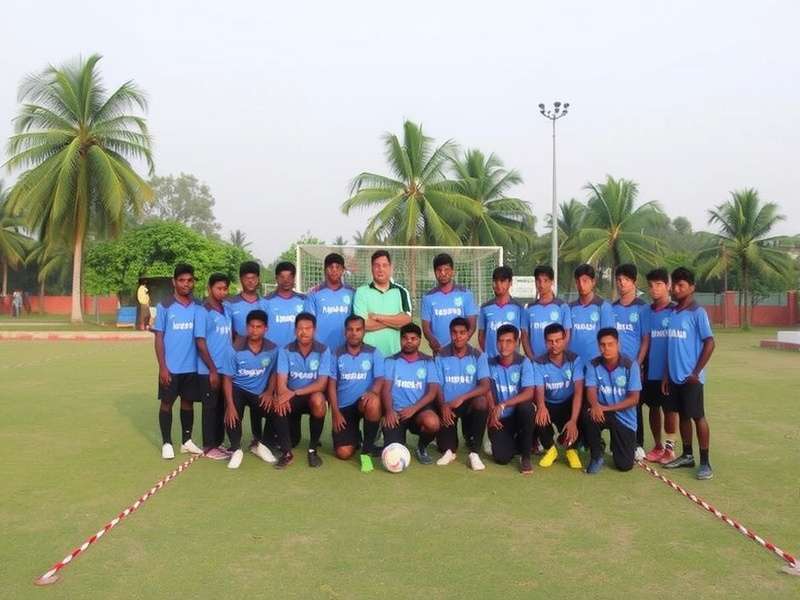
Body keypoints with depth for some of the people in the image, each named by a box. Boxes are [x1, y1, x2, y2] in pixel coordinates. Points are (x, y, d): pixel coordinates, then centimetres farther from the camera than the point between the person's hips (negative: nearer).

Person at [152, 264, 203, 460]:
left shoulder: (199, 306, 3)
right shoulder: (165, 306, -4)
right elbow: (159, 338, -4)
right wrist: (162, 367, -9)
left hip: (192, 367, 3)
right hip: (171, 367, -2)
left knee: (188, 402, 12)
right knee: (167, 403, 6)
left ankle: (186, 441, 24)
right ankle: (167, 443, 17)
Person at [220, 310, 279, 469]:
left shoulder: (272, 349, -9)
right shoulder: (236, 349, -16)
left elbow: (274, 372, 7)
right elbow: (227, 378, -12)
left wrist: (269, 392, -10)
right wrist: (230, 405, -22)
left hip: (259, 392, 2)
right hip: (238, 389, -2)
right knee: (232, 415, -29)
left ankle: (259, 444, 12)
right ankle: (236, 449, -2)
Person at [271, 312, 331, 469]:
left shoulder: (323, 351, -10)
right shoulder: (286, 350, -7)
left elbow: (321, 384, -17)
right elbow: (281, 382, -14)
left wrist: (294, 392, -30)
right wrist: (283, 396, -39)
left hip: (312, 396, -1)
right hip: (292, 398, 1)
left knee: (318, 400, -36)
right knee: (277, 404, -31)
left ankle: (313, 448, -15)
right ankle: (287, 452, -15)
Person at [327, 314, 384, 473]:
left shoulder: (374, 353, -1)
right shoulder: (337, 355, 2)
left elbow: (380, 379, -9)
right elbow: (332, 385, 2)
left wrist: (373, 391, -33)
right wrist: (335, 412, -8)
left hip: (363, 403, -1)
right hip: (343, 407, 1)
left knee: (374, 402, -39)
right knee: (343, 453, -13)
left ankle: (367, 451, -19)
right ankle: (355, 436, 26)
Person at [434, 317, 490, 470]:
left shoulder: (479, 356, -4)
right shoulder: (441, 356, -2)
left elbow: (485, 386, -15)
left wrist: (461, 398, -30)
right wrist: (443, 406, -23)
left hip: (469, 404, 0)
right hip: (447, 405, 1)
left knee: (481, 401, -33)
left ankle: (474, 453, -20)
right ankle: (449, 450, 16)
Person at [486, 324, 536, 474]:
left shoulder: (524, 363, -11)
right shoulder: (490, 364, -4)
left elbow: (529, 393, -21)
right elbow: (488, 391, -2)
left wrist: (502, 405, -30)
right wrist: (492, 412, -18)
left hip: (518, 414, -1)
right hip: (499, 418, 1)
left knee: (526, 407, -36)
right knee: (501, 458, -18)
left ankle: (526, 456, -15)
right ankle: (516, 442, 21)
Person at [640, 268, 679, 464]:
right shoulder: (646, 311, 6)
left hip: (669, 371, -5)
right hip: (650, 371, 5)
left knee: (670, 409, 4)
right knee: (653, 408, 12)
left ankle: (670, 447, 16)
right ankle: (657, 446, 25)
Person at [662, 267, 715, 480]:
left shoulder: (698, 312, -9)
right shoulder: (673, 313, 10)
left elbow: (709, 343, -12)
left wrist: (696, 372, -13)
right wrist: (667, 373, 12)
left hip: (691, 377, -6)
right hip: (675, 376, 6)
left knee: (698, 416, -1)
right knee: (683, 415, 14)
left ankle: (705, 462, 7)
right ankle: (687, 455, 26)